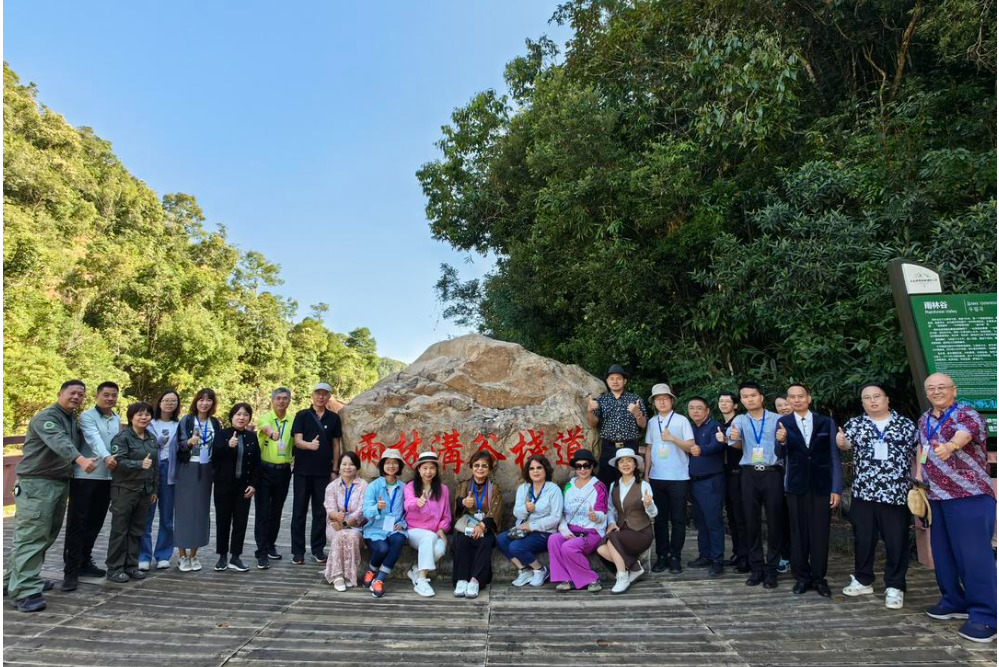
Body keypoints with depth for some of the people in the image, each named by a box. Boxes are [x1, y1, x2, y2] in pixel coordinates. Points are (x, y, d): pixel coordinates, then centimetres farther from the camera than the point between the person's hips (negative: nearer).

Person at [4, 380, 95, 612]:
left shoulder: (74, 421, 16)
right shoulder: (46, 417, -14)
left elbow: (77, 445, 15)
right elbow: (58, 442, -32)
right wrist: (80, 459, -47)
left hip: (60, 483, 9)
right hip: (36, 484, -9)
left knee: (47, 536, 14)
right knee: (31, 537, -9)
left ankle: (16, 579, 28)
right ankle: (24, 591, -7)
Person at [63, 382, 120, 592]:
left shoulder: (117, 420, 13)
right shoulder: (87, 416, -8)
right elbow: (94, 439, -25)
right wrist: (106, 457, -42)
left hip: (107, 478, 6)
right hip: (85, 476, -6)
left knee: (95, 523, 13)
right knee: (77, 523, -2)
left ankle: (84, 562, 25)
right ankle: (71, 570, 2)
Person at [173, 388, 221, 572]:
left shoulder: (215, 423, 8)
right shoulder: (186, 420, -3)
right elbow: (178, 445, -7)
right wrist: (189, 442, -27)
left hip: (205, 471, 3)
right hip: (187, 470, -3)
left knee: (201, 511, 6)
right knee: (184, 510, -1)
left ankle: (193, 555, 16)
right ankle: (182, 556, 11)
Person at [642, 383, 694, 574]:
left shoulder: (682, 420, -1)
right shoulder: (652, 422, 9)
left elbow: (691, 447, -3)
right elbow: (649, 449, 11)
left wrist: (672, 438, -17)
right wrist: (646, 473, 7)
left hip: (678, 478, -3)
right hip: (656, 478, 3)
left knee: (678, 520, 3)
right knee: (660, 519, 8)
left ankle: (675, 557, 13)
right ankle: (661, 556, 17)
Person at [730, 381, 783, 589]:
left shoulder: (777, 419, 4)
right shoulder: (740, 420, 6)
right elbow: (735, 443, -12)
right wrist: (734, 438, -36)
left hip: (772, 473, -1)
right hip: (749, 474, 1)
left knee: (774, 522, 4)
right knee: (752, 522, 6)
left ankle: (771, 569, 15)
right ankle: (756, 568, 17)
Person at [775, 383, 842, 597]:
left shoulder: (826, 423, 2)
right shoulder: (783, 423, 1)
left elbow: (835, 457, 3)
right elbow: (781, 455, -6)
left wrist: (837, 489, -3)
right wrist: (781, 441, -29)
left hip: (822, 485, 0)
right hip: (796, 486, 0)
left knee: (820, 534, 4)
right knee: (798, 533, 7)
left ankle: (819, 578, 18)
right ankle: (802, 577, 18)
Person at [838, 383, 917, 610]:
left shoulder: (905, 424, 4)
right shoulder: (855, 424, 7)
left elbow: (917, 455, 7)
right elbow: (847, 443, -8)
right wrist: (841, 441, -32)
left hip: (896, 493, -1)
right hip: (864, 493, 2)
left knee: (897, 541, 3)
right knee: (863, 539, 10)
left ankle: (895, 587, 17)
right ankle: (863, 580, 25)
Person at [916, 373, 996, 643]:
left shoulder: (967, 415, -11)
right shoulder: (924, 420, 12)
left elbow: (962, 436, -33)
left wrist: (949, 446, -55)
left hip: (970, 496, -7)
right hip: (935, 498, 7)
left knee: (975, 555, -6)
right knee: (942, 553, 13)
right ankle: (954, 602, 27)